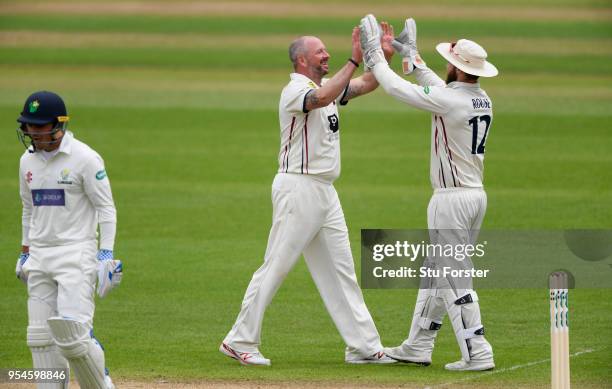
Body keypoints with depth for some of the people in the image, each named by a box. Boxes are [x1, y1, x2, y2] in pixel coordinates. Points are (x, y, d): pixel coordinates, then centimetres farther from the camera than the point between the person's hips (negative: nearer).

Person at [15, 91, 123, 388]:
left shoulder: (85, 158, -9)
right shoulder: (28, 161, 10)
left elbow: (106, 209, -8)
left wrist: (106, 255, -15)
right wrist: (25, 252, 21)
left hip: (76, 254, -6)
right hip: (40, 257, 6)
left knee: (71, 329, -18)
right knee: (40, 337, 1)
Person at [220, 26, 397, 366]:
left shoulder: (327, 86, 15)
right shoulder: (295, 90, -12)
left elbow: (366, 85, 15)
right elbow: (321, 98, -33)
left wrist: (384, 56, -2)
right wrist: (354, 60, -35)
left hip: (325, 192, 9)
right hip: (298, 188, -9)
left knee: (340, 271, 8)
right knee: (275, 268, -6)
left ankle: (364, 346, 10)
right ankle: (239, 341, 0)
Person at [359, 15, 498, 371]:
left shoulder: (451, 101, -20)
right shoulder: (483, 100, 6)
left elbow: (397, 88, -13)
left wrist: (375, 54, 1)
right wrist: (412, 56, 30)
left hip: (453, 199, -9)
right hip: (476, 195, 9)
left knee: (455, 278, -6)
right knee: (438, 272, 17)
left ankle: (477, 353, -8)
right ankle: (418, 346, 25)